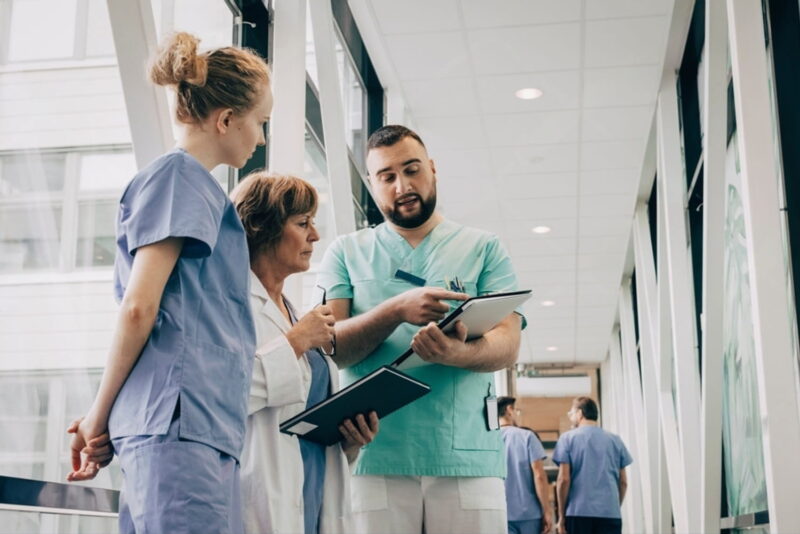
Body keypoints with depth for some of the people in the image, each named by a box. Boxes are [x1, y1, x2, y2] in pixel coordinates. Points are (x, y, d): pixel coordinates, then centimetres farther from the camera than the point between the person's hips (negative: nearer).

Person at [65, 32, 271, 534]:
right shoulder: (180, 175, -5)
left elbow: (142, 309, 21)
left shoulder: (193, 184, 23)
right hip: (181, 420, -9)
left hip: (204, 424, 9)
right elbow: (139, 306, -12)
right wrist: (99, 415, -3)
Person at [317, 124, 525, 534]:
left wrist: (459, 353, -23)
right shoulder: (346, 252, 12)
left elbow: (507, 344, -1)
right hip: (375, 453, 0)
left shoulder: (484, 248, 11)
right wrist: (398, 310, -17)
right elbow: (329, 347, 0)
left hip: (466, 455, 0)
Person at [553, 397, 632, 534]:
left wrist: (561, 515, 1)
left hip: (579, 512, -2)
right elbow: (623, 482, 11)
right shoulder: (614, 440, 11)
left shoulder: (568, 438, 2)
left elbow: (564, 479, -5)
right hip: (610, 513, 2)